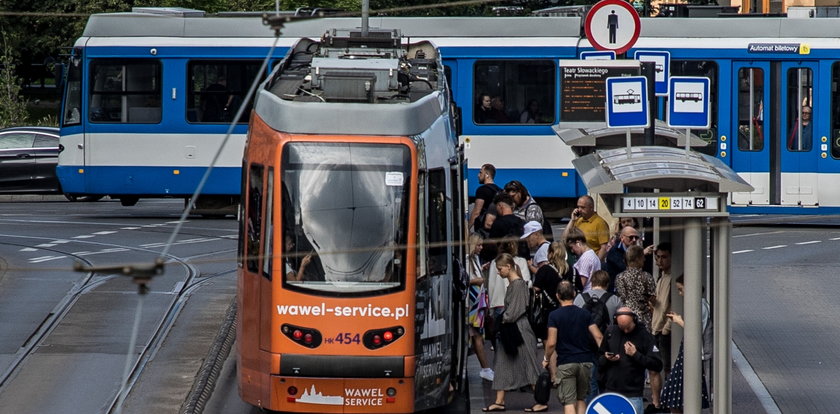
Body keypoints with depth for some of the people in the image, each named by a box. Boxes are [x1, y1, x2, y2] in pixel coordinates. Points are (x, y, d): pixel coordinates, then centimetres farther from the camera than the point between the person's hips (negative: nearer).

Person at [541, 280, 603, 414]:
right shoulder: (585, 314, 5)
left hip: (565, 363, -3)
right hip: (585, 361, 3)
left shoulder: (554, 316, -5)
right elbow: (599, 337, -1)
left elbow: (551, 343, -10)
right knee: (581, 399, 18)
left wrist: (546, 358, 5)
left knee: (569, 402, -3)